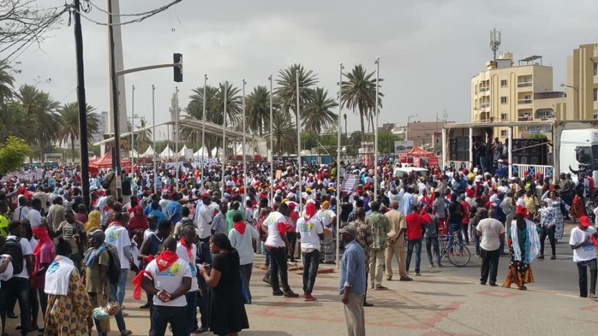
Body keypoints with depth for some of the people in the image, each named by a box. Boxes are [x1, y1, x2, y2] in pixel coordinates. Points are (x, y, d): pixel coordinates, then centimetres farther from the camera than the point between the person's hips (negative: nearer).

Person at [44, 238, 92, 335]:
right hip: (68, 315, -7)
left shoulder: (50, 268, 6)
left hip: (52, 311, 7)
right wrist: (88, 314, -8)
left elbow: (49, 291, 13)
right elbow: (80, 295, -15)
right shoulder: (70, 269, -16)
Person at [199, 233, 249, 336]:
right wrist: (210, 269, 14)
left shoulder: (219, 258, -18)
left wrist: (204, 273, -3)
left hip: (222, 299, -9)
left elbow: (212, 282, -20)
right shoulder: (233, 255, 8)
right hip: (234, 297, 9)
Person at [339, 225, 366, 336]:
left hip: (352, 290, -10)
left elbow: (350, 273, -22)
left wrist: (345, 292, -19)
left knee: (353, 319, -2)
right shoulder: (358, 247, 10)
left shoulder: (350, 250, -21)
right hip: (360, 288, 10)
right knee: (359, 317, 15)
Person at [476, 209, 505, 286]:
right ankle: (492, 281, 3)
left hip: (484, 246, 1)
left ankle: (483, 280, 15)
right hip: (495, 246, -1)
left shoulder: (482, 222, -4)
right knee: (493, 264, 5)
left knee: (484, 264, 12)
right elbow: (502, 236, -4)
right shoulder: (499, 223, -6)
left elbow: (478, 233, 0)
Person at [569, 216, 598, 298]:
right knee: (582, 277, 7)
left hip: (591, 257, 2)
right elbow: (572, 246, -14)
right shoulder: (575, 231, -11)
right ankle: (583, 296, 23)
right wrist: (584, 241, -23)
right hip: (580, 258, -2)